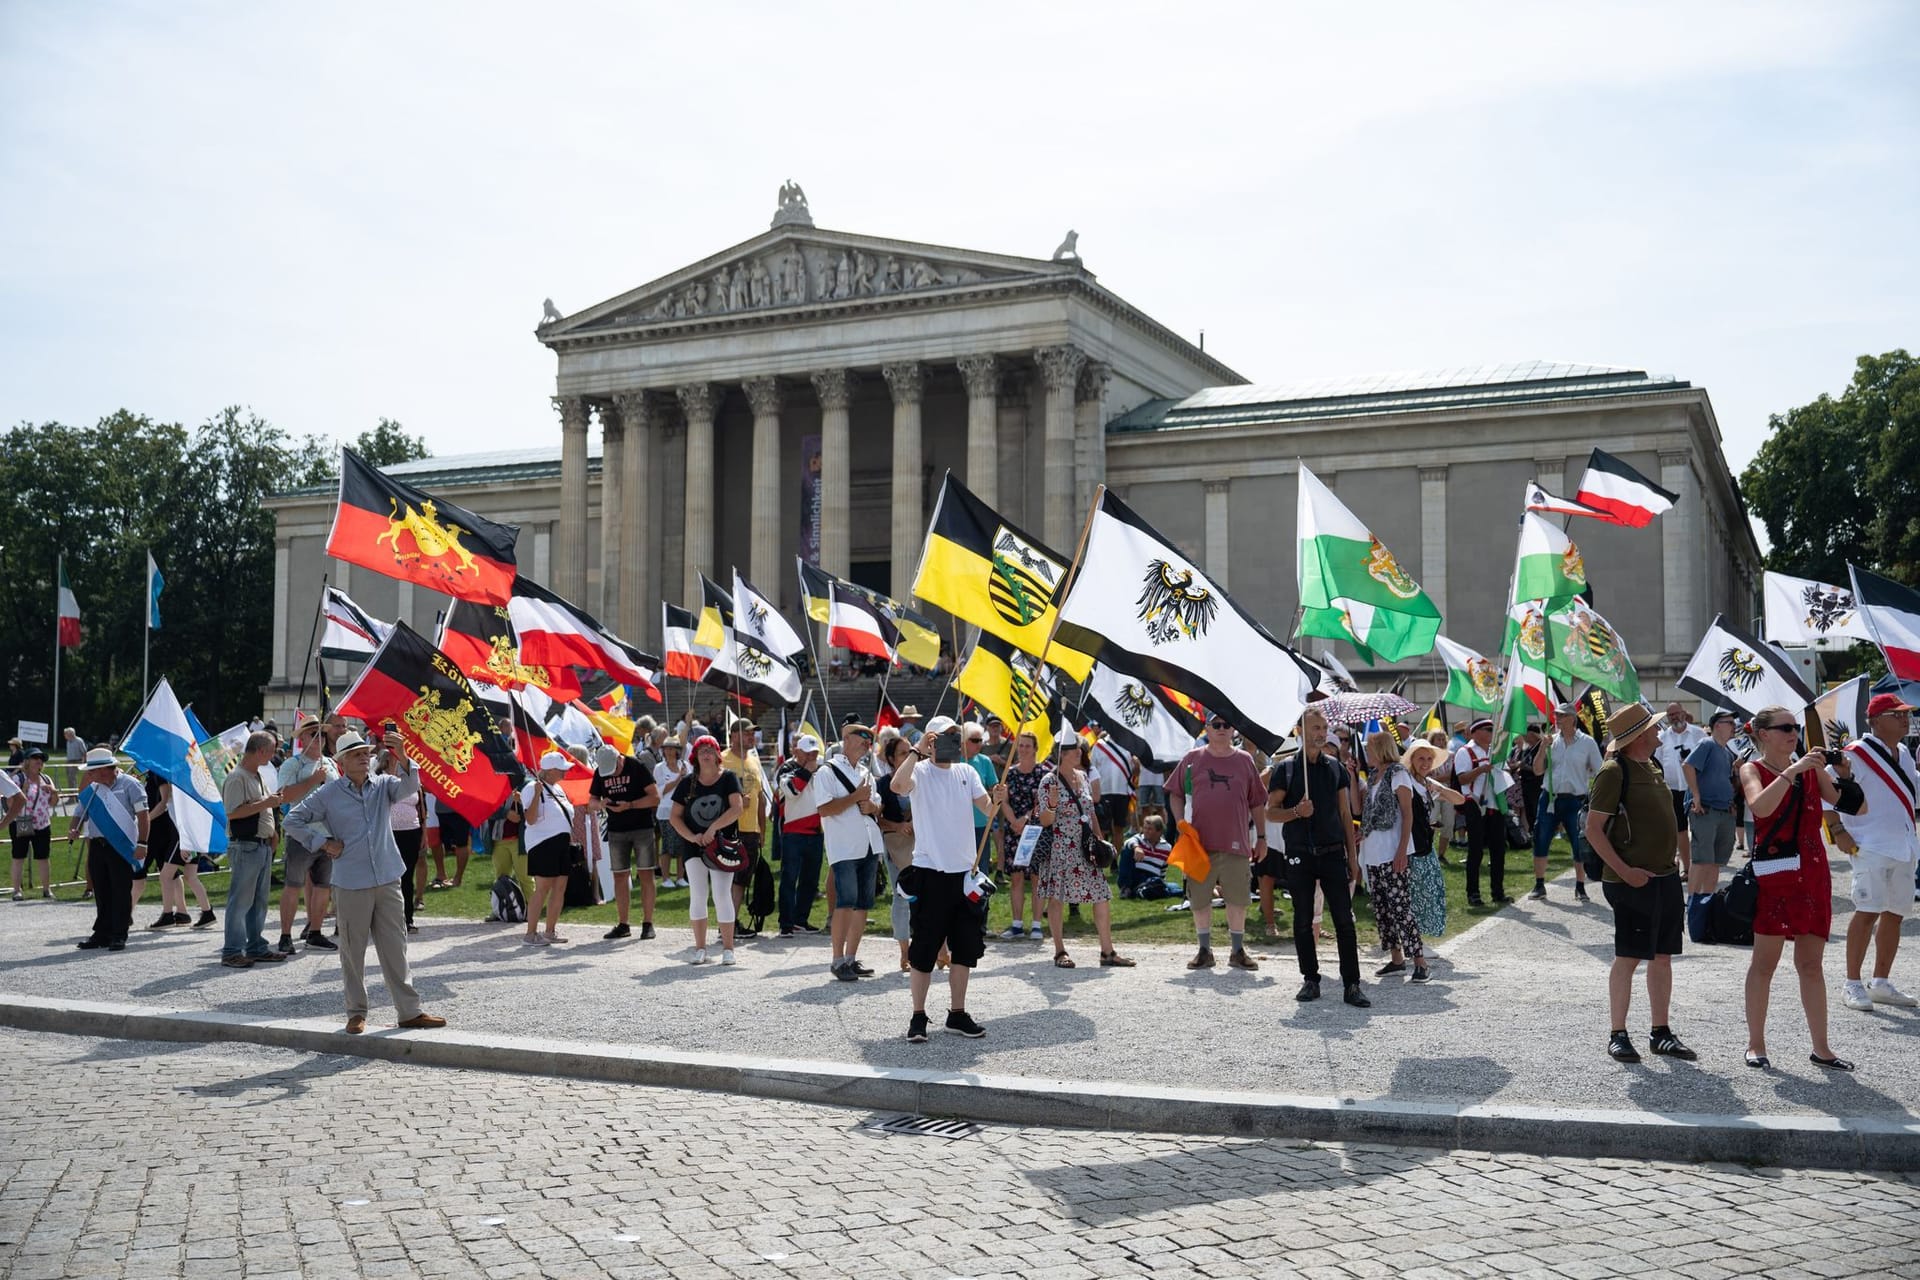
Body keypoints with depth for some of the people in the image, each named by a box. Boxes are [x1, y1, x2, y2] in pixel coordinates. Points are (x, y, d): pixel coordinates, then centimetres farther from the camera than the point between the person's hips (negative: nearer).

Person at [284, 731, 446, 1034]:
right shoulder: (329, 794, 0)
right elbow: (293, 820, 5)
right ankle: (356, 1013, 17)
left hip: (388, 881, 2)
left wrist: (402, 758, -33)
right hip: (351, 885, -2)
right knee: (353, 952, 5)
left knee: (395, 949, 6)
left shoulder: (383, 785, 5)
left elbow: (410, 786, -16)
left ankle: (410, 1011, 11)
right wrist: (323, 843, -2)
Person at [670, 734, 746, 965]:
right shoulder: (687, 783, 6)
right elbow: (675, 817, 7)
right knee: (698, 896, 3)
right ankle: (700, 948, 11)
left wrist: (713, 828, -21)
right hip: (695, 845, 3)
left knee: (722, 894, -7)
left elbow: (737, 808, -14)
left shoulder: (728, 779, -1)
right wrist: (691, 836, -9)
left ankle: (727, 948, 1)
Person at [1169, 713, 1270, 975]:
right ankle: (1204, 950, 17)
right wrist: (1181, 825, -4)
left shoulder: (1245, 761, 7)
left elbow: (1257, 802, 10)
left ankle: (1238, 951, 16)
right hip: (1200, 842, 0)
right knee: (1200, 898, 5)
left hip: (1236, 843, 0)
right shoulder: (1192, 758, 5)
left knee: (1238, 898, 3)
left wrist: (1261, 837, 8)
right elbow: (1175, 794, 9)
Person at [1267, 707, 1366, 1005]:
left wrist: (1352, 855, 7)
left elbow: (1346, 813, 12)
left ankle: (1351, 985, 0)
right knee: (1303, 921, 4)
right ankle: (1310, 980, 16)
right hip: (1299, 856, -1)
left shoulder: (1336, 767, 10)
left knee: (1344, 920, -3)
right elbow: (1271, 811, 2)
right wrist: (1297, 811, -18)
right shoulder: (1285, 769, 2)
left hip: (1333, 853, 1)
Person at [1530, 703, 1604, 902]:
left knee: (1580, 845, 1)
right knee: (1540, 842, 3)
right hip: (1550, 798, 3)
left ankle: (1580, 888, 14)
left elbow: (1599, 773, 0)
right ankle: (1539, 886, 14)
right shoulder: (1551, 741, 6)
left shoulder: (1587, 743, -1)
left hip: (1576, 801, -3)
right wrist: (1543, 747, -8)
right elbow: (1537, 771, 4)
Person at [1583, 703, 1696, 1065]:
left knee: (1662, 956, 11)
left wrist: (1681, 863, 18)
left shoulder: (1652, 767, 13)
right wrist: (1624, 871, -20)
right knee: (1628, 957, -2)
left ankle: (1661, 1033, 19)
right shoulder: (1614, 771, -13)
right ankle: (1618, 1035, 7)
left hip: (1666, 877, 8)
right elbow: (1593, 829, -15)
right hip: (1634, 881, -8)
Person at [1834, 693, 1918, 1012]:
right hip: (1871, 848, -8)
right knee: (1868, 912, -10)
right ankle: (1852, 985, -3)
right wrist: (1839, 833, -16)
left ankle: (1881, 983, 22)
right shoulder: (1857, 754, -11)